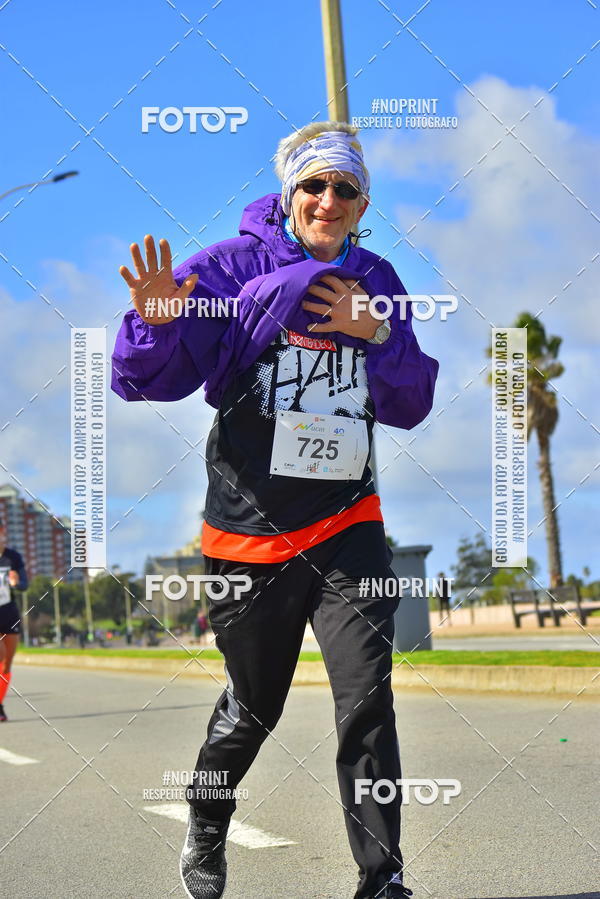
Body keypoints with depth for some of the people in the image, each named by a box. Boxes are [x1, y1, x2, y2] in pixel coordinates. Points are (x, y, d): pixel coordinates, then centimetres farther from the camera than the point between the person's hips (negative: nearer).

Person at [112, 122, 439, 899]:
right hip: (251, 525, -2)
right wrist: (156, 321, -32)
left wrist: (375, 334, -12)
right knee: (252, 705, 12)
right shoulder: (231, 268, -6)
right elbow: (145, 381, -10)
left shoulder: (375, 283, 6)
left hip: (346, 522, 2)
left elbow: (411, 406, 5)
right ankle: (205, 828, 40)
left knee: (367, 700, -11)